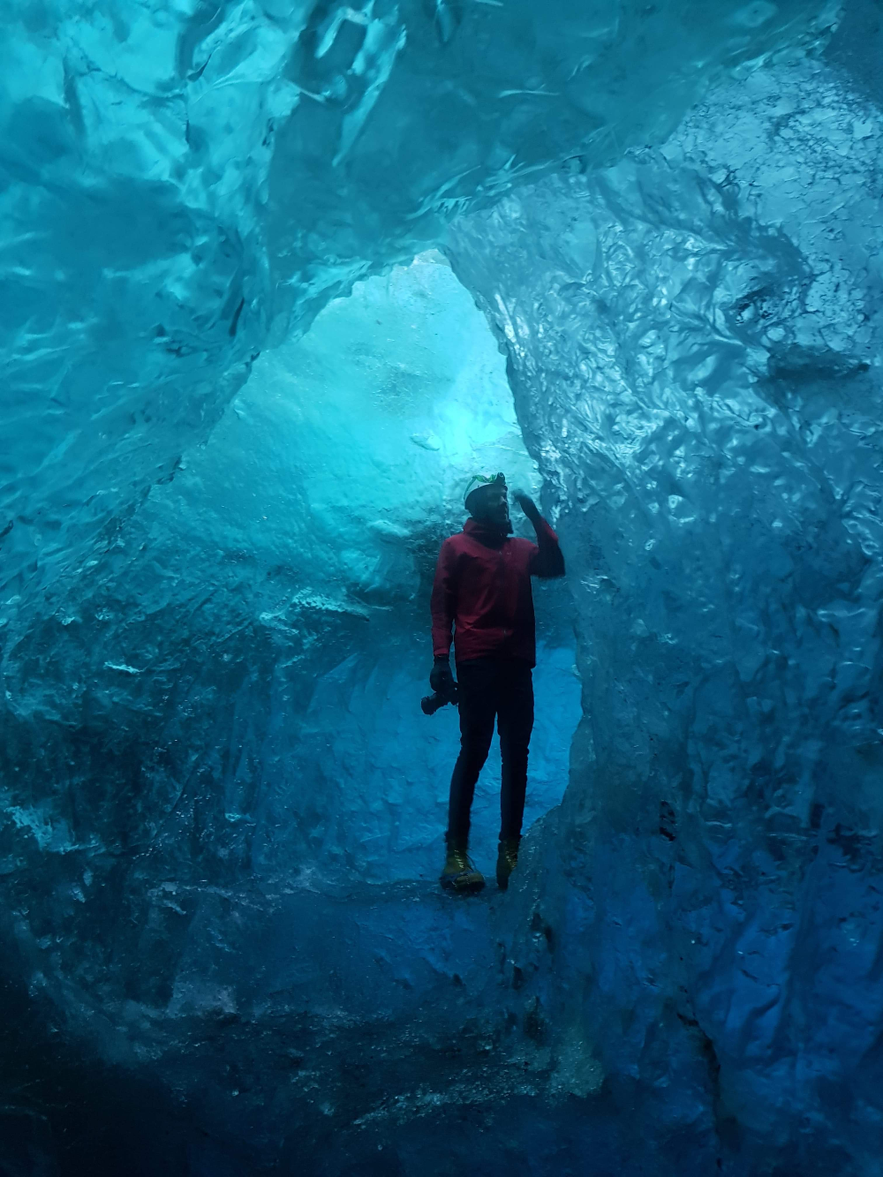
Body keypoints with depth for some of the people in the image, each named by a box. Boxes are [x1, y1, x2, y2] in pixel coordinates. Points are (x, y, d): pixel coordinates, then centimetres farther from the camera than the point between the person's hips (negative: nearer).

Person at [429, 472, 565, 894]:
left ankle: (510, 852, 1)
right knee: (474, 752, -9)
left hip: (518, 664, 4)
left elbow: (556, 566, 4)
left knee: (516, 757, -1)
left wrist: (536, 517, 5)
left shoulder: (522, 549, 21)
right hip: (477, 661, -4)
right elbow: (441, 604, 4)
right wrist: (441, 657, -9)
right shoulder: (456, 546, 11)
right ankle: (456, 854, -7)